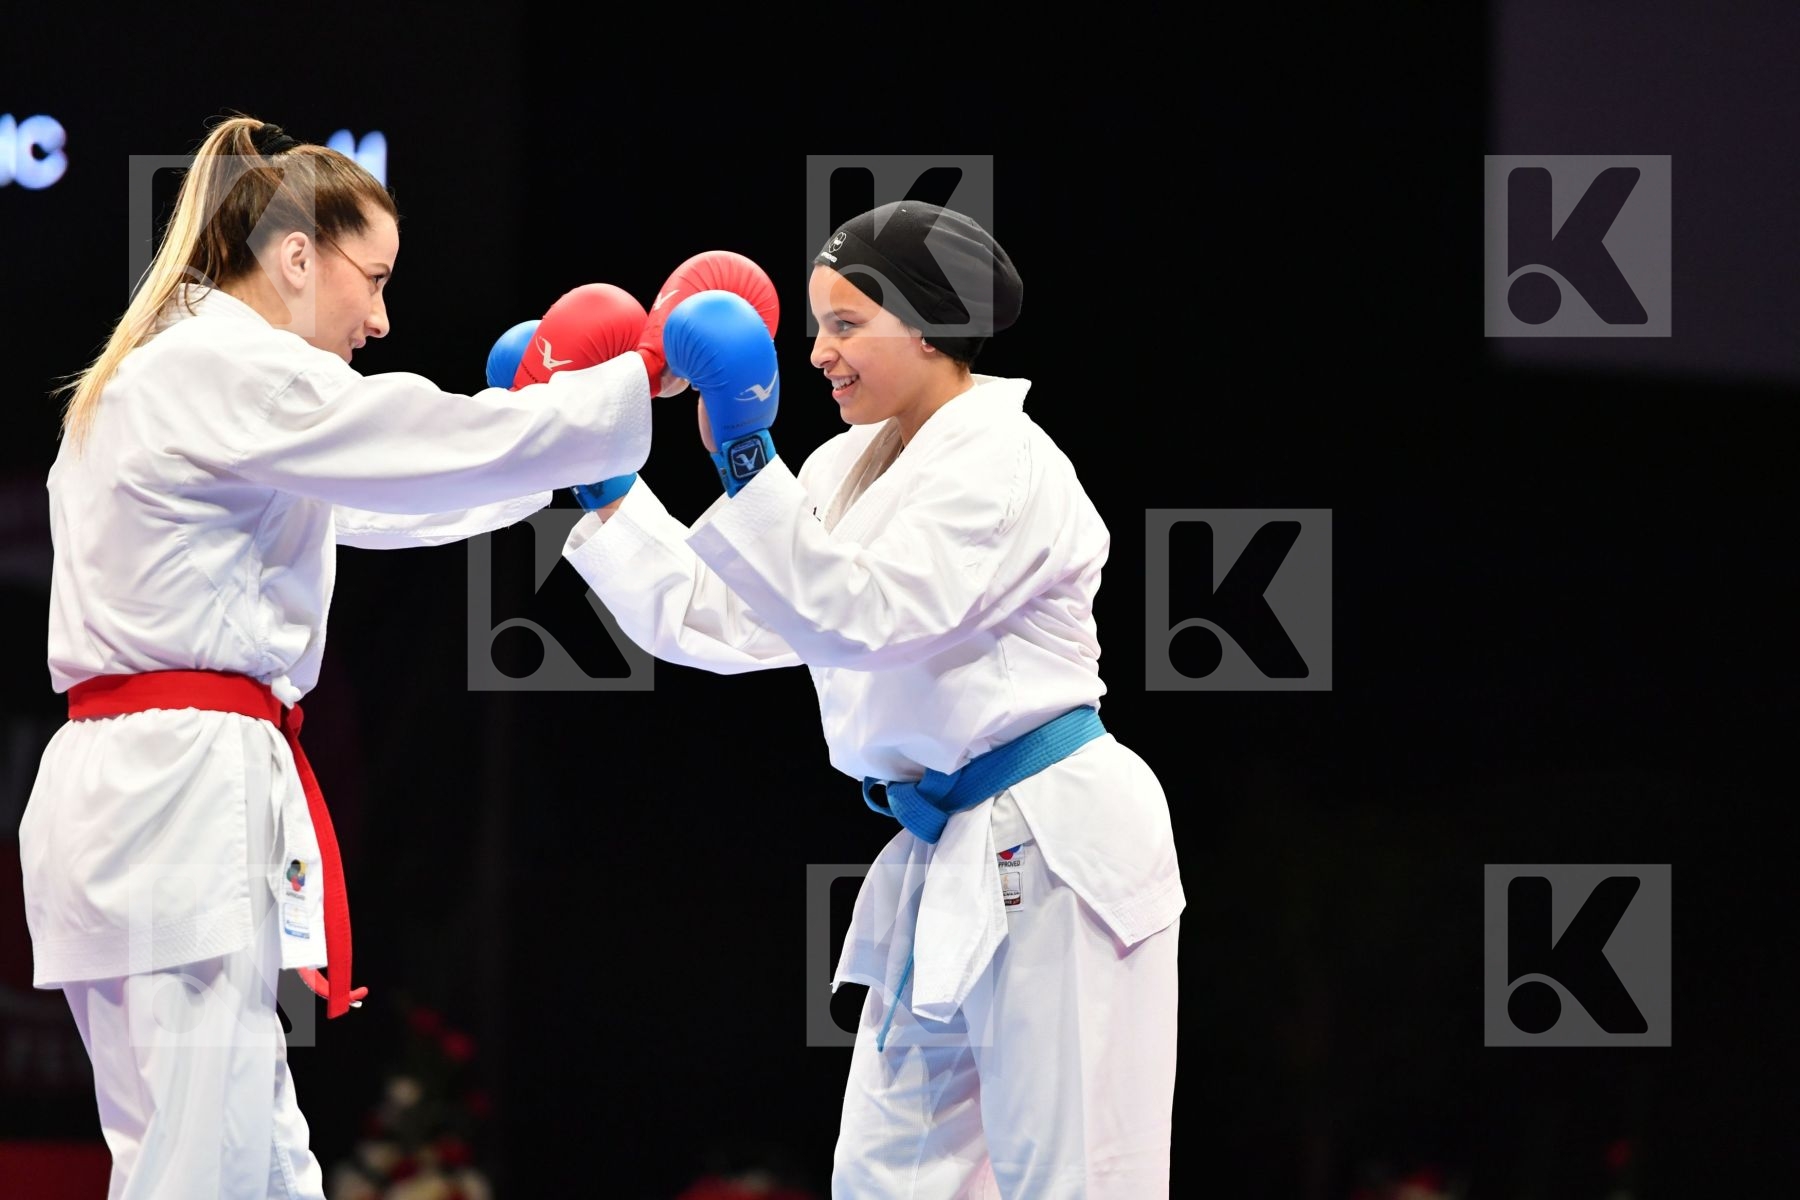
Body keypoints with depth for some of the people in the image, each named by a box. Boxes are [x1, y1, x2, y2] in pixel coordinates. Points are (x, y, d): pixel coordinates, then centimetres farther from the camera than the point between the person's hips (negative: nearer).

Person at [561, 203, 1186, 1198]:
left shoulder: (1000, 467, -15)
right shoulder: (851, 470, 12)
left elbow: (859, 617, -26)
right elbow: (711, 620, 11)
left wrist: (745, 460, -33)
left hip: (1053, 858, -9)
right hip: (947, 864, 9)